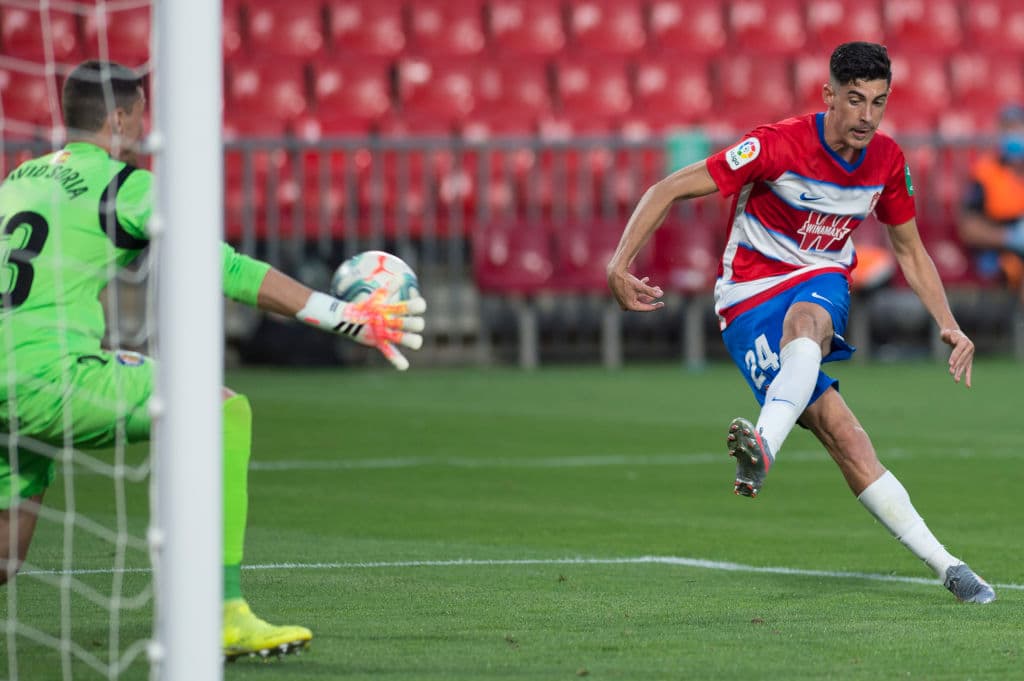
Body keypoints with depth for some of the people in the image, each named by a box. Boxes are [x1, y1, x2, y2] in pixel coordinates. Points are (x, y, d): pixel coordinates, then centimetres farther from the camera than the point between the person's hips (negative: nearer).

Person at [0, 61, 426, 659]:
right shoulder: (123, 185, -1)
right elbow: (228, 271, -4)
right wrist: (345, 317, -2)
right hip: (53, 380, -8)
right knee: (226, 413, -2)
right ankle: (224, 616, -9)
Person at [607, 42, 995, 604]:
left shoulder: (887, 161, 0)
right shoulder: (779, 145, -18)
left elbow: (909, 251, 17)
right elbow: (670, 190, -15)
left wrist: (948, 325, 7)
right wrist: (619, 265, -23)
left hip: (821, 284, 3)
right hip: (750, 298, -3)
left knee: (806, 321, -39)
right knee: (843, 438, -21)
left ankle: (764, 448, -62)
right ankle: (945, 566, -22)